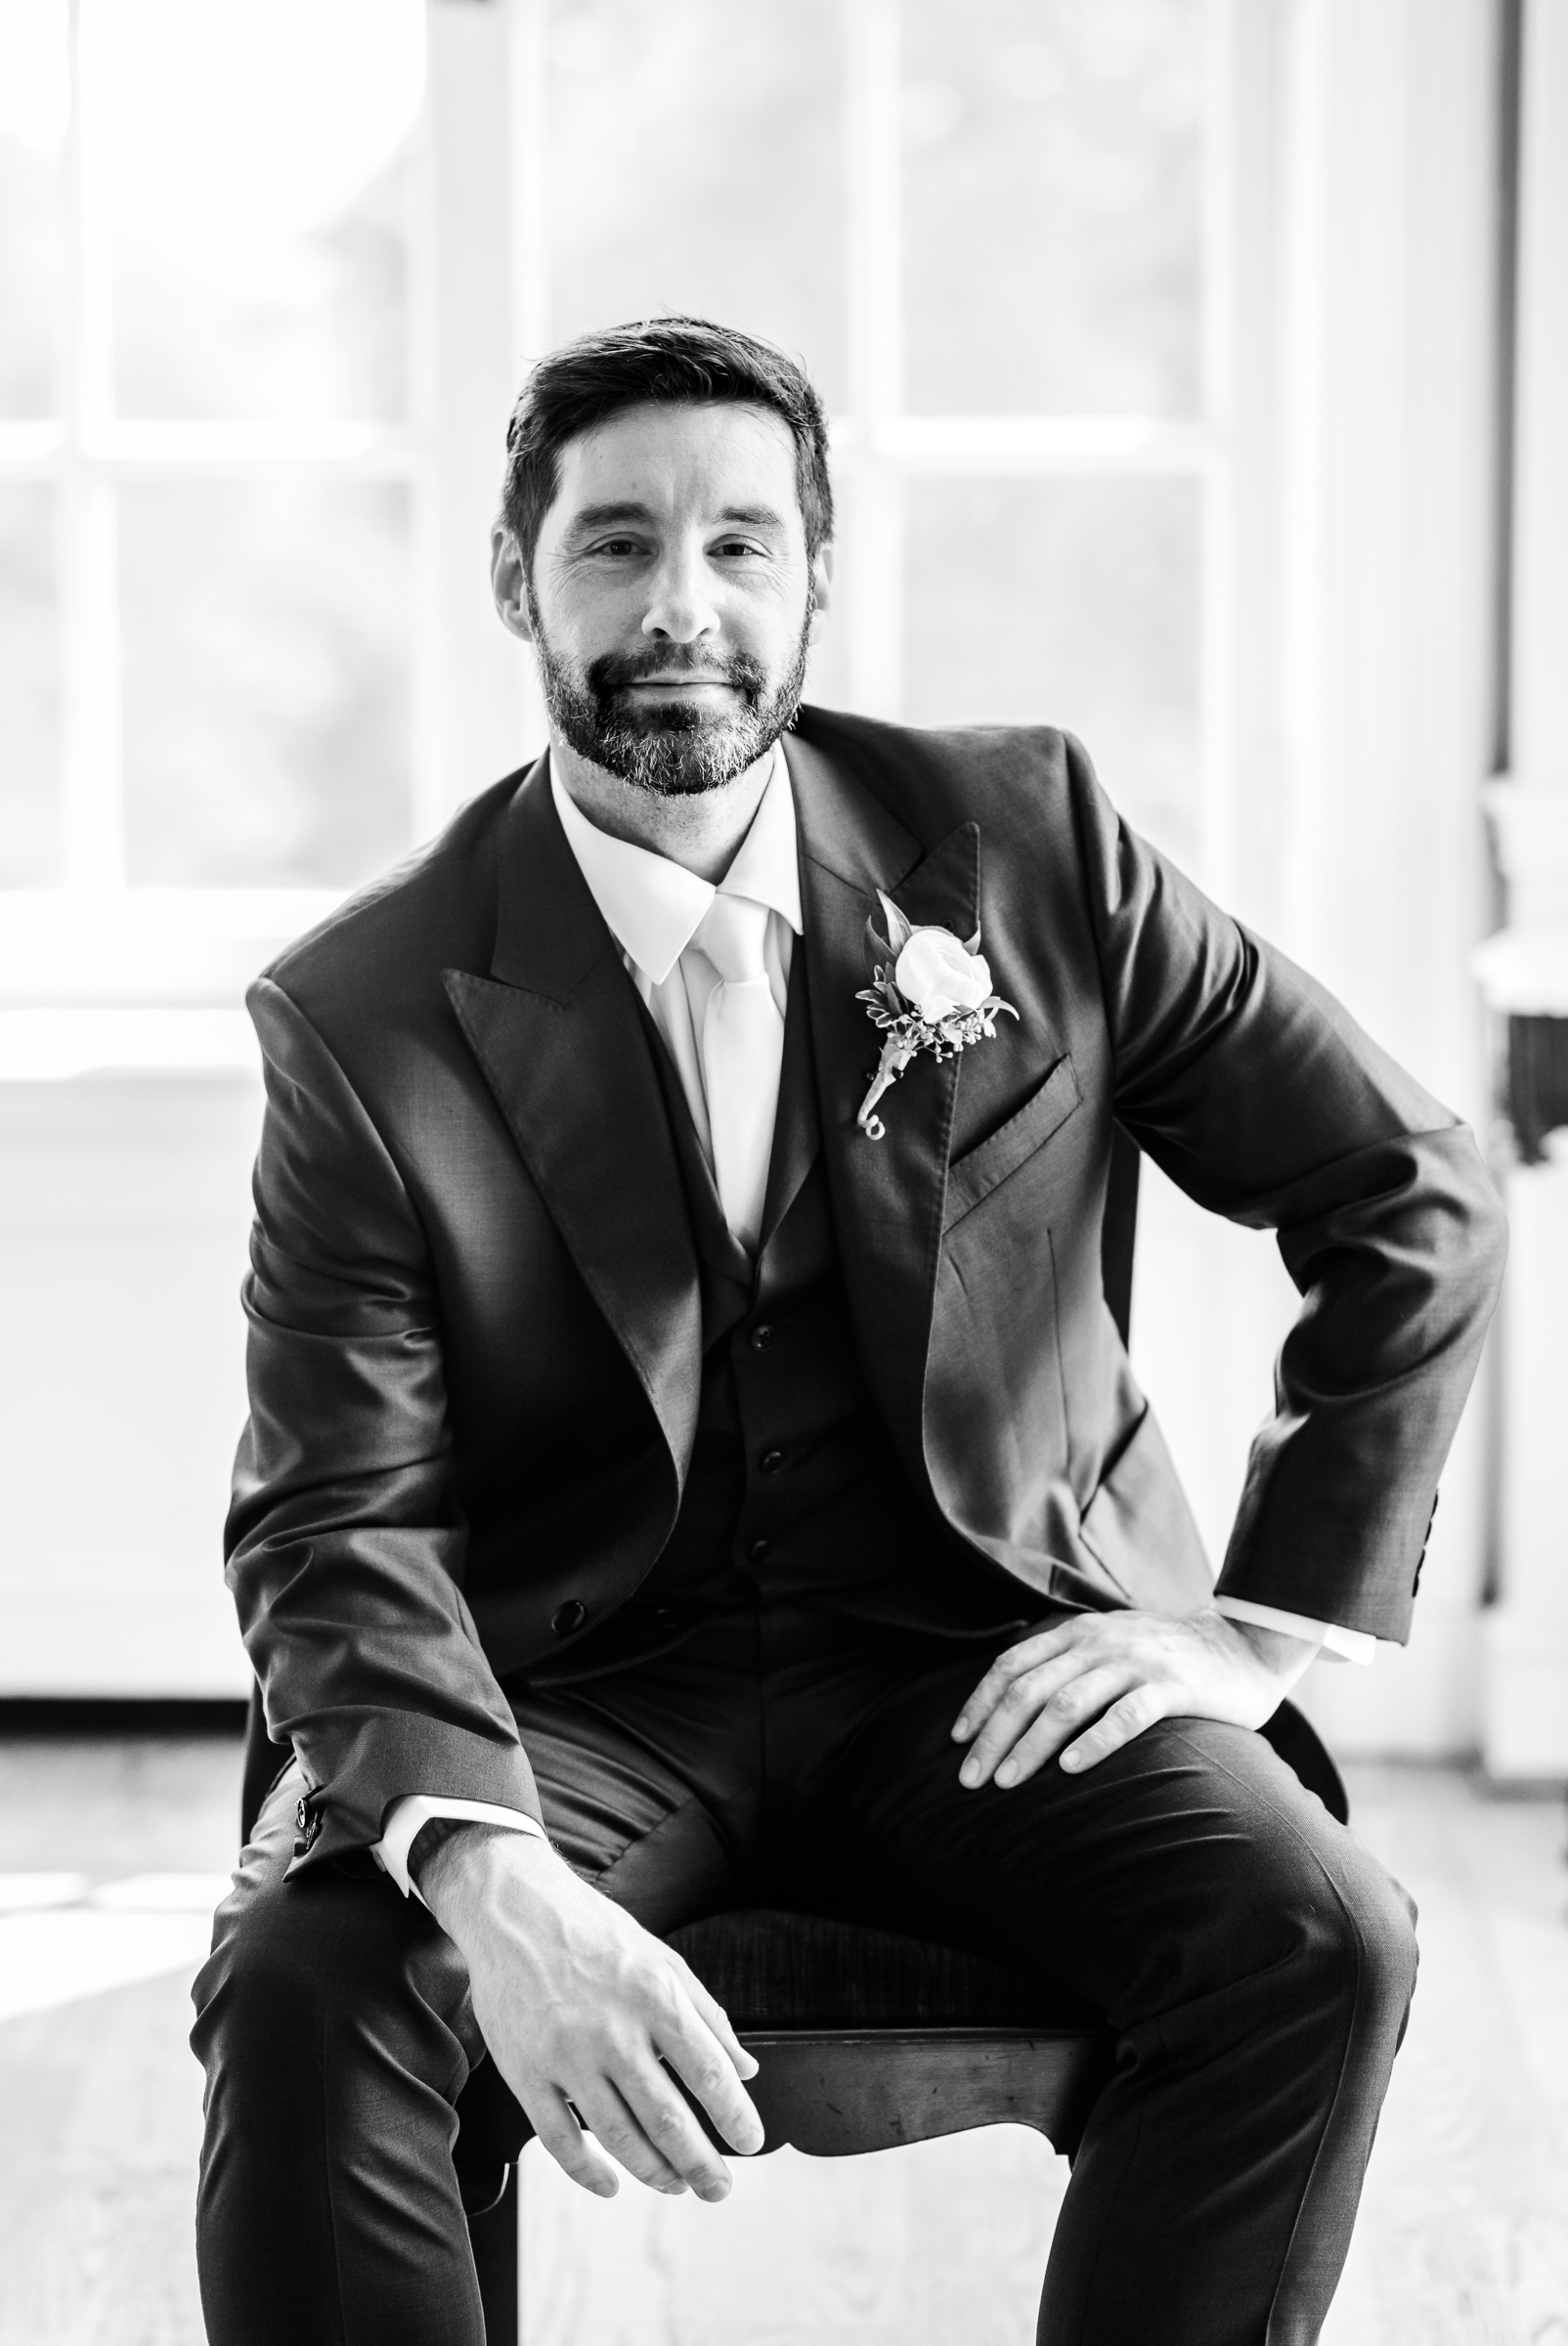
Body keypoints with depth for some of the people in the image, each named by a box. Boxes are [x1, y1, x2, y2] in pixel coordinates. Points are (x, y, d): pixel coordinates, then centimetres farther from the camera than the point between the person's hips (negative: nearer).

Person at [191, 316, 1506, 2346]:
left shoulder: (1027, 846, 0)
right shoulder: (367, 1018, -5)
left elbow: (1412, 1204, 6)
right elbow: (335, 1529, -12)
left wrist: (1271, 1615, -2)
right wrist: (495, 1885, -31)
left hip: (975, 1668, 1)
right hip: (567, 1693, -1)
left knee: (1316, 1940, -26)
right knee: (300, 1985, -30)